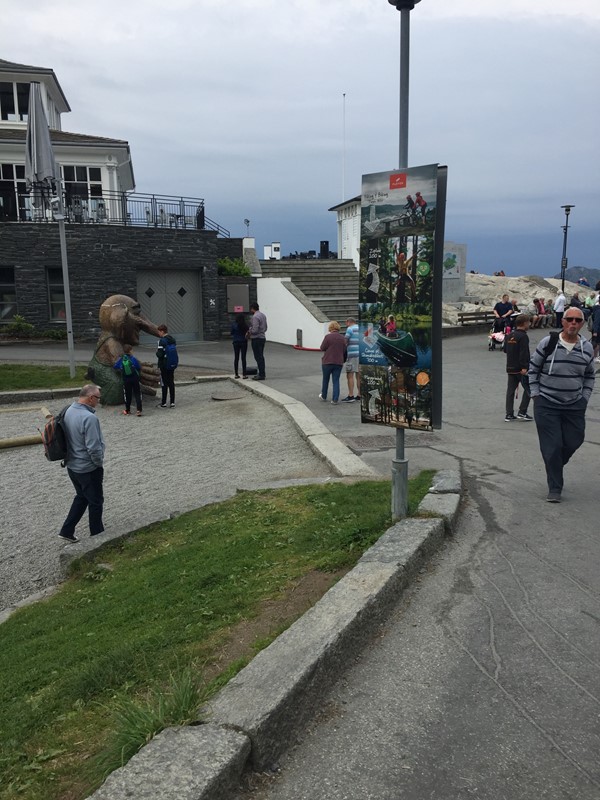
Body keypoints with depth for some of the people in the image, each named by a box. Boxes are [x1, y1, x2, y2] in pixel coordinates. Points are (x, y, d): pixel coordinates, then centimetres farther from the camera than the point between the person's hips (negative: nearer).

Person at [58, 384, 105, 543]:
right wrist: (99, 464, -10)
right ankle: (97, 534, 26)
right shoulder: (89, 418, -29)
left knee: (81, 497, 25)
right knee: (95, 501, 12)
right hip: (88, 469, -8)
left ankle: (67, 530, 27)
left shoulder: (69, 410, -1)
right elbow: (94, 448, -28)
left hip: (72, 466, 8)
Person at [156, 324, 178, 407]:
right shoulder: (173, 340, 7)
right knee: (171, 383, 10)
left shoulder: (162, 341, -16)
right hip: (172, 365, 6)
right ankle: (172, 402, 12)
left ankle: (164, 403, 6)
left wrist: (157, 352, -1)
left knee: (164, 383, 1)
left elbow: (160, 354, -20)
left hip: (164, 365, -6)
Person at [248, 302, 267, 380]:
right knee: (261, 357, 15)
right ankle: (262, 373, 20)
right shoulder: (263, 315, 12)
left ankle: (261, 375, -6)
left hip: (256, 339, -10)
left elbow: (255, 330, -23)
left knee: (258, 357, -6)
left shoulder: (255, 317, -17)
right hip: (262, 338, 10)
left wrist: (249, 332, -3)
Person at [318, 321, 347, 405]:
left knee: (325, 380, 14)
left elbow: (322, 348, -8)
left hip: (327, 361, -3)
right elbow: (345, 351, 9)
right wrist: (344, 360, 21)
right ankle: (335, 400, 0)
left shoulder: (328, 337, -11)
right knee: (336, 381, 4)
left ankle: (323, 396, 28)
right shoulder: (343, 338, 4)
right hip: (339, 362, 3)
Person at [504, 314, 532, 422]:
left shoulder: (509, 335, 10)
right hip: (520, 368, -7)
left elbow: (505, 349, 20)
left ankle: (509, 414, 9)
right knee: (528, 388, 4)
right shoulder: (523, 336, -13)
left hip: (510, 367, 7)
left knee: (510, 390, 8)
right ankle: (522, 412, 0)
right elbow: (524, 353, -21)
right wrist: (524, 367, -23)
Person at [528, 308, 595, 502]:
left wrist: (584, 397, 6)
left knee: (573, 442, 8)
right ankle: (555, 489, 9)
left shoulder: (587, 348, 2)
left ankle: (555, 466, 39)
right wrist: (535, 394, -2)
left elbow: (590, 376, 15)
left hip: (575, 406, 3)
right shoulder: (547, 343, -8)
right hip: (546, 405, -3)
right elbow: (533, 368, 1)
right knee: (552, 446, -2)